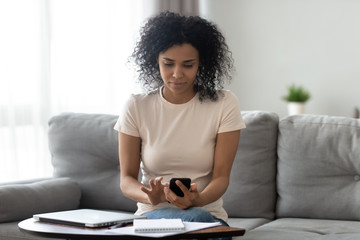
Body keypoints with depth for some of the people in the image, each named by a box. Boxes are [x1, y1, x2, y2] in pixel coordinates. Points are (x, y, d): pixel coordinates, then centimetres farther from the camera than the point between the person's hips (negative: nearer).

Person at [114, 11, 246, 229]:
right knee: (195, 218, -34)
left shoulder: (224, 104, 0)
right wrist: (151, 197, -23)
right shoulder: (137, 107, 2)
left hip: (208, 213, 1)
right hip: (152, 214, -1)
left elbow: (221, 176, -5)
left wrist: (197, 199, -27)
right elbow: (127, 178, 1)